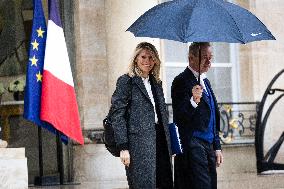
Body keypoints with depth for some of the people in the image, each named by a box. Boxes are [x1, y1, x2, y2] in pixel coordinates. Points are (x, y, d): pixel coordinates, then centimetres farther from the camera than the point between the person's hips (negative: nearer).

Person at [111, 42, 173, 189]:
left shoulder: (156, 83, 19)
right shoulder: (126, 81, -1)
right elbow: (117, 115, -7)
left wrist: (168, 147, 13)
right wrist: (123, 147, -14)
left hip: (160, 143, 6)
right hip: (139, 143, -6)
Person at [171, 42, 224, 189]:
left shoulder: (205, 81, 19)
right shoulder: (181, 81, -8)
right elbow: (180, 116, -16)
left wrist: (217, 147, 20)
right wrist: (193, 101, -34)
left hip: (208, 144, 9)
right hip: (192, 145, -9)